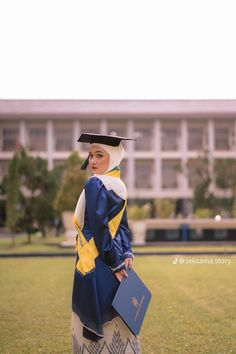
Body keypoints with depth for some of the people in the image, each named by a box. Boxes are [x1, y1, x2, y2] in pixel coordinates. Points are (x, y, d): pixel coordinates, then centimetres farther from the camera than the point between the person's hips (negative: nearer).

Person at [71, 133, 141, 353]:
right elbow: (122, 225, 11)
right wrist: (126, 255, 3)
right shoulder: (119, 186, 11)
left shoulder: (95, 184, -15)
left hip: (95, 263, -8)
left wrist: (115, 263, -15)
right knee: (116, 319, 15)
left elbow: (98, 228, -19)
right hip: (114, 259, 9)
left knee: (94, 324, 0)